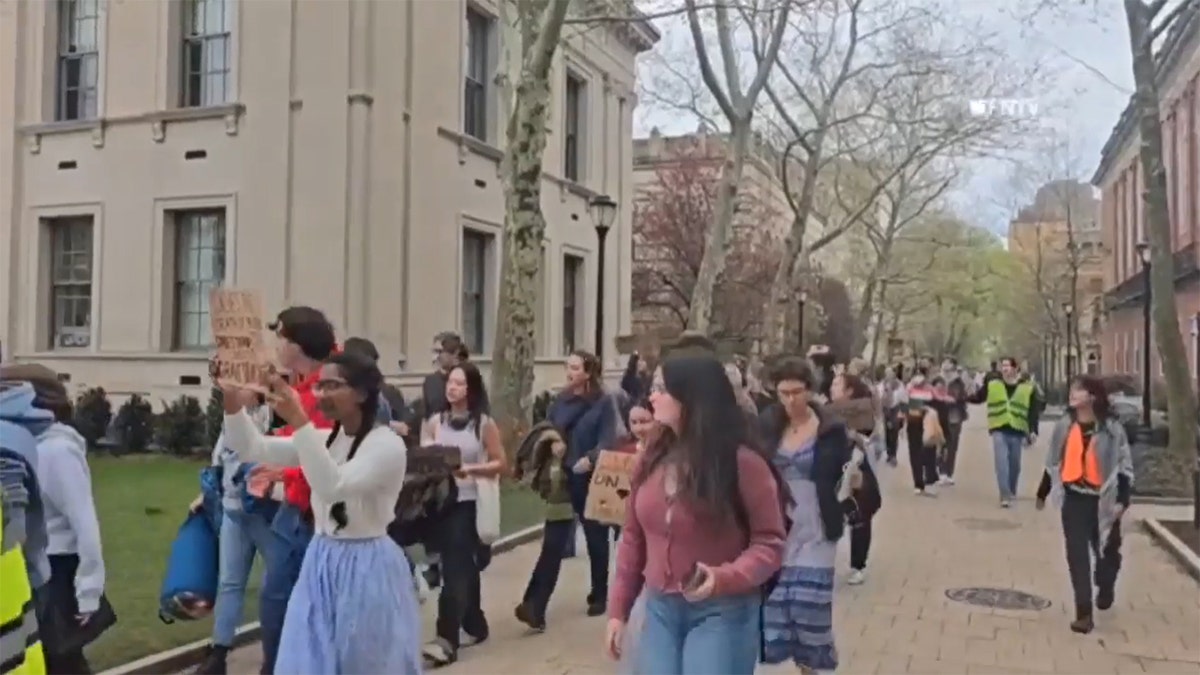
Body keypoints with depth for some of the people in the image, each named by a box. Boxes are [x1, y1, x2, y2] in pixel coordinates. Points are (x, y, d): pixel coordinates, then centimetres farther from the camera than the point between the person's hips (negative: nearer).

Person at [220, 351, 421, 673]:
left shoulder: (387, 443, -16)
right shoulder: (324, 439, 6)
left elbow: (333, 487, -31)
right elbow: (251, 449, 0)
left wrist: (299, 422, -35)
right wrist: (231, 400, -16)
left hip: (366, 570, -6)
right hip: (321, 565, 7)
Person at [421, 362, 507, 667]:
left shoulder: (484, 424, -1)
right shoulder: (434, 422, 6)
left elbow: (500, 464, 0)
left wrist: (470, 469, -14)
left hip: (469, 502, -3)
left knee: (455, 569, -9)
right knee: (462, 566, 14)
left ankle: (447, 639, -10)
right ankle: (474, 625, 30)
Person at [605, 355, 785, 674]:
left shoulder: (742, 462, -13)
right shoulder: (651, 459, 4)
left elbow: (769, 543, -10)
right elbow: (633, 538, 10)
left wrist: (723, 578, -27)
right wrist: (618, 609, 9)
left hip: (722, 613, -5)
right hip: (660, 609, 5)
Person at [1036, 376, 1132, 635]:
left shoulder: (1112, 429, -8)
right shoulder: (1064, 426, 3)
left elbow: (1124, 466, -7)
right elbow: (1053, 463, 12)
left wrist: (1122, 500, -16)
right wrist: (1042, 493, 18)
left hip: (1102, 499, -2)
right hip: (1073, 498, 2)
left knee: (1107, 551, 16)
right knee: (1077, 555, -2)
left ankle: (1105, 589, 47)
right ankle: (1084, 613, 0)